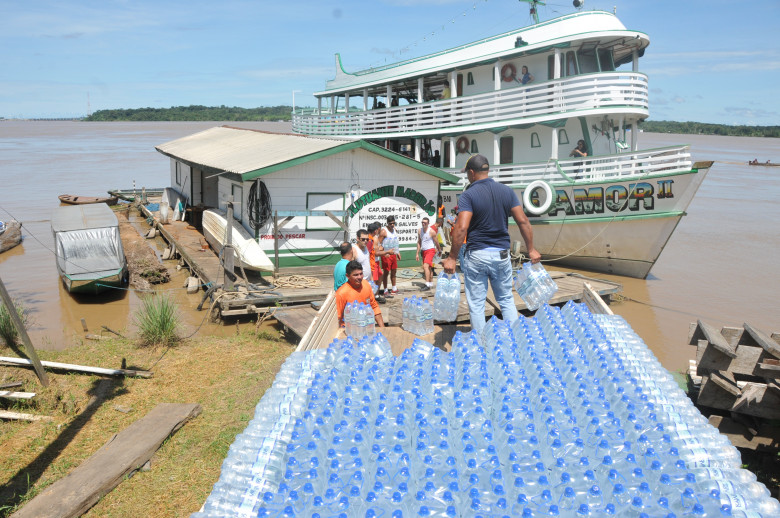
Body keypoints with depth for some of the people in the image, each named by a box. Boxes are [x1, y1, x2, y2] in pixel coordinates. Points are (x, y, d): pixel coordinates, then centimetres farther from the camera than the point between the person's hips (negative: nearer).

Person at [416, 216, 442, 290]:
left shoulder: (431, 231, -12)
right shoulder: (420, 230, 6)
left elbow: (436, 242, 0)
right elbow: (419, 242, 13)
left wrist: (439, 251, 10)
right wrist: (417, 253, 12)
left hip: (430, 250, -7)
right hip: (424, 251, 7)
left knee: (426, 266, -21)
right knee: (428, 268, 15)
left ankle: (427, 285, -24)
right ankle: (431, 283, 28)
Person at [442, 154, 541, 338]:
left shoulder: (468, 195, -9)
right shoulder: (507, 191, 4)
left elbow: (461, 228, -19)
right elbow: (523, 221, 0)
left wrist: (452, 258, -14)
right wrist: (531, 249, 8)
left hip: (476, 255, -4)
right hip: (502, 254, 4)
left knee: (476, 304, 6)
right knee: (507, 300, 17)